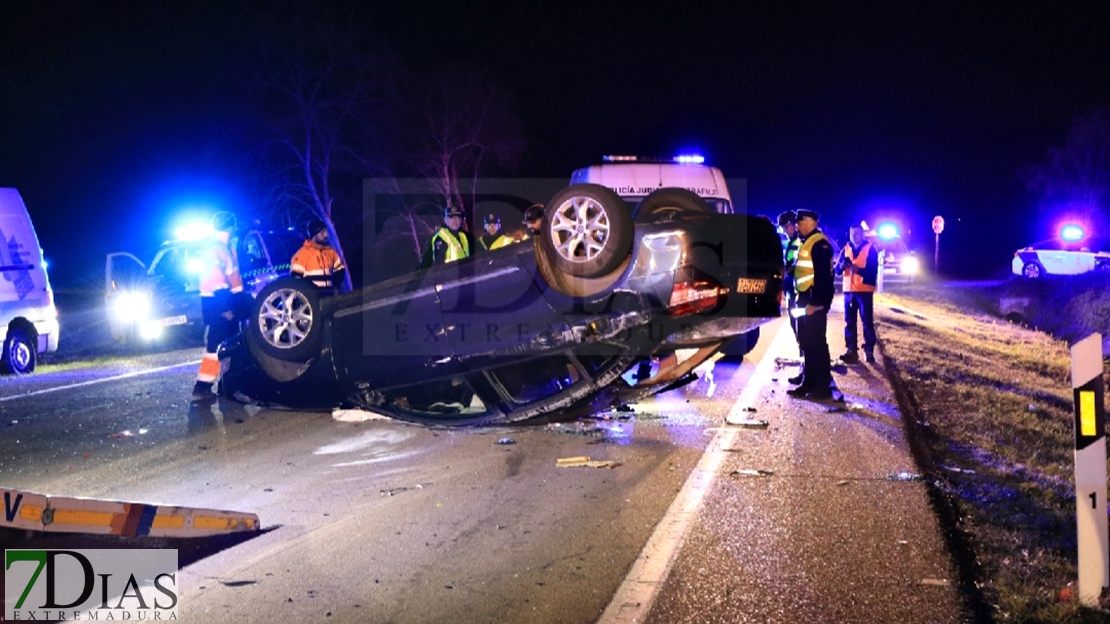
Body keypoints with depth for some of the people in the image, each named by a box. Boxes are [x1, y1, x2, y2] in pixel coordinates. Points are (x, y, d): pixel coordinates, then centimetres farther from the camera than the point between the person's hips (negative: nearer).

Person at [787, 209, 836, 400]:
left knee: (816, 343, -7)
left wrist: (814, 303, -23)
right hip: (804, 299, 10)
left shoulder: (819, 243, -14)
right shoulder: (805, 242, 18)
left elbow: (822, 276, -20)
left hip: (815, 301, -10)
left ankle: (823, 387, -3)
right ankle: (809, 382, 19)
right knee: (806, 342, 13)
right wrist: (798, 298, 19)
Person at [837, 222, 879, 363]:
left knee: (867, 321, -3)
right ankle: (852, 350, 8)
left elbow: (873, 271, -10)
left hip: (865, 290, -4)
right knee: (849, 322, 4)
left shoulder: (870, 249, -2)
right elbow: (837, 269, 4)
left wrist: (858, 269, -26)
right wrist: (842, 265, -19)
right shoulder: (846, 249, 11)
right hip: (848, 290, 4)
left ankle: (869, 351, -1)